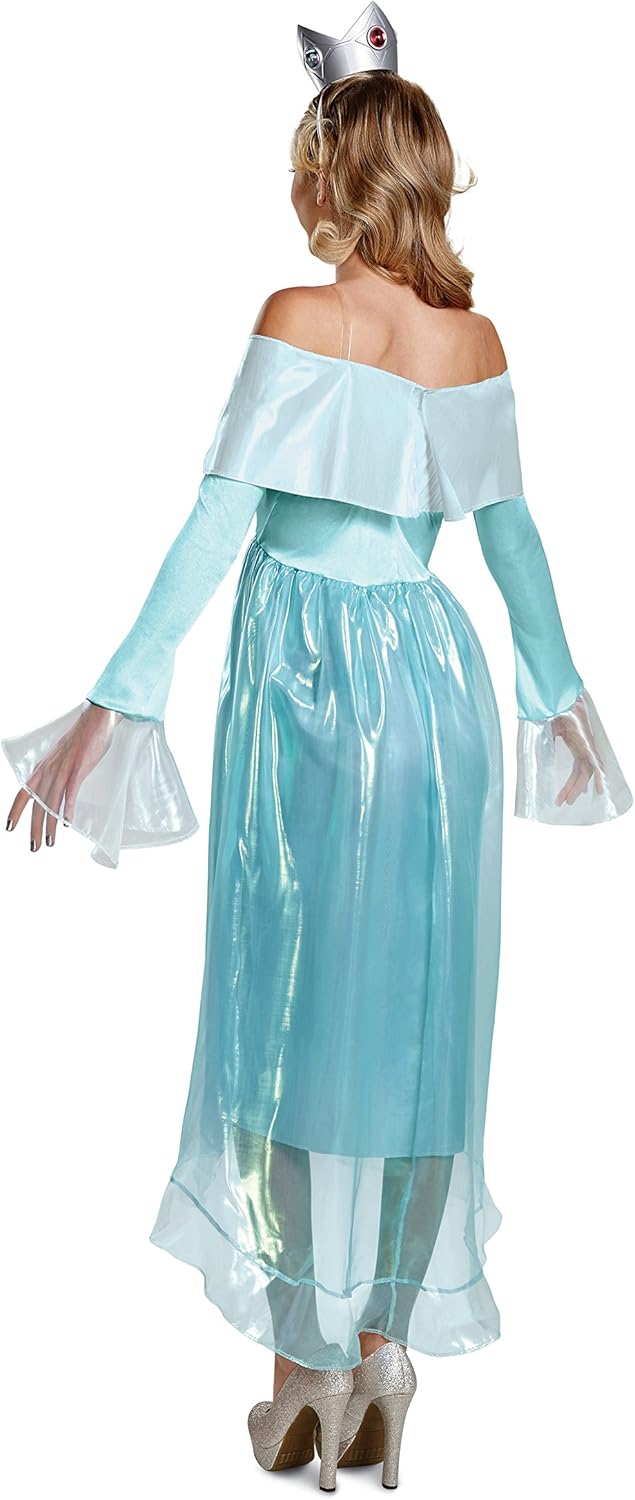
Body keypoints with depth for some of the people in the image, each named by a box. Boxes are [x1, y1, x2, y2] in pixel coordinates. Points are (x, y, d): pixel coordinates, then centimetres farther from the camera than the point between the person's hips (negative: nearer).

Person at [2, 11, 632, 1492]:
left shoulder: (300, 318, -11)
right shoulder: (475, 338, 5)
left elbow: (220, 522, -16)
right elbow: (512, 531, 13)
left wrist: (122, 698, -14)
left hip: (306, 673, -4)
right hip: (436, 669, 5)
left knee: (302, 1008, 7)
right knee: (414, 1009, 12)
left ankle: (316, 1363, 16)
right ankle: (387, 1344, 22)